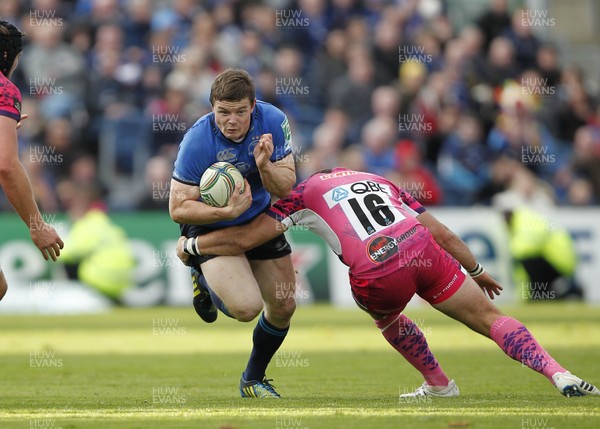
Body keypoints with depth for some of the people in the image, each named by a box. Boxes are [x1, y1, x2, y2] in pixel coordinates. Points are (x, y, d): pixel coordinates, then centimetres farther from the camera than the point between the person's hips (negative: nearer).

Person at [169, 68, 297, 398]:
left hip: (258, 217, 5)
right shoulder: (197, 142, -30)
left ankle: (253, 381, 32)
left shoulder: (273, 122, -18)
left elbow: (285, 188, -13)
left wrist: (265, 167, -34)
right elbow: (178, 209, -25)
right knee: (247, 306, -24)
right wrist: (228, 211, -38)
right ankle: (204, 281, 12)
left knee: (283, 306, 6)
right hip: (209, 224, -5)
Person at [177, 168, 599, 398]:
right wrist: (476, 270, 39)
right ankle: (559, 374, -9)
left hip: (376, 273, -2)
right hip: (420, 249, 2)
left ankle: (438, 384, 38)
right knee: (490, 318, 7)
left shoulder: (304, 194, 22)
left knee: (388, 320, 34)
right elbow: (440, 231, 29)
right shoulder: (381, 181, 33)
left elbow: (245, 238, 17)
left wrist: (191, 245, 31)